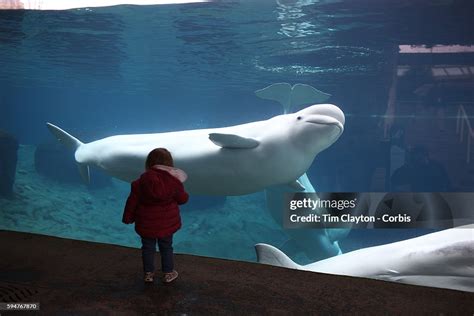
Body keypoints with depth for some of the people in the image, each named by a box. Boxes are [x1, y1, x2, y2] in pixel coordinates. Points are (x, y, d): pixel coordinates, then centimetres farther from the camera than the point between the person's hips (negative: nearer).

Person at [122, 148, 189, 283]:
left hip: (146, 223, 0)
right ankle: (168, 273, 28)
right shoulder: (174, 181, -14)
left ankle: (148, 273, 28)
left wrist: (128, 217, 5)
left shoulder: (142, 181, -14)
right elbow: (182, 199, -3)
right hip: (167, 223, 1)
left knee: (148, 247, 16)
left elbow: (132, 200, -8)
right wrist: (185, 194, 20)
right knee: (166, 247, 17)